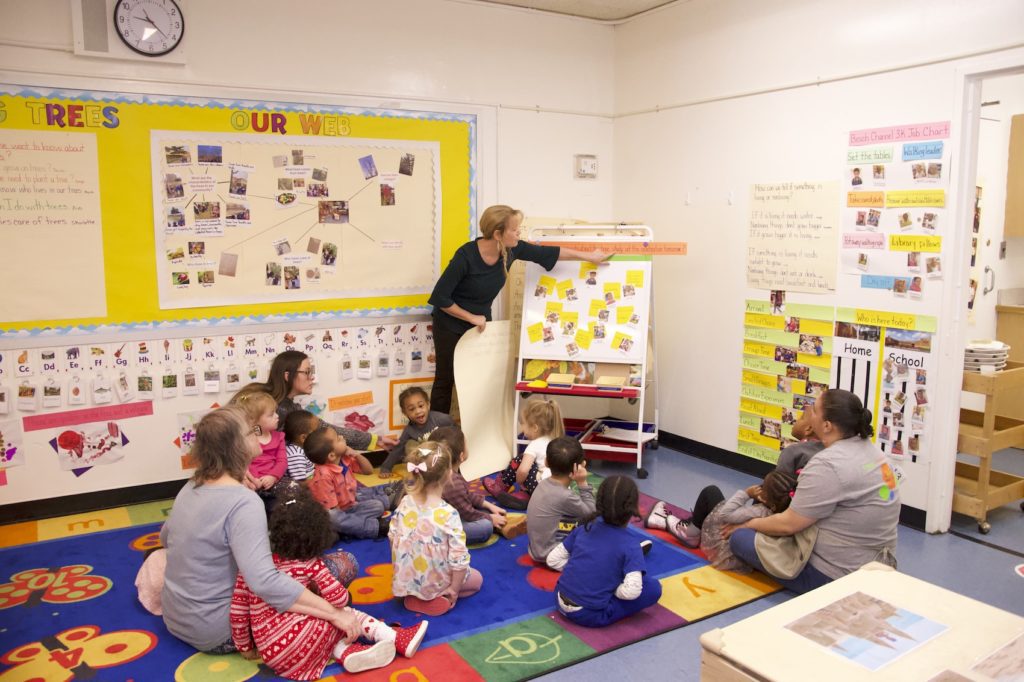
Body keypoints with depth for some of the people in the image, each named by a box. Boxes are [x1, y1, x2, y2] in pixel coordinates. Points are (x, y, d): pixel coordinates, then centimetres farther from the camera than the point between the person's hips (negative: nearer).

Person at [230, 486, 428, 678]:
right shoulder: (311, 565, -7)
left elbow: (238, 610, 3)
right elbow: (340, 599, -1)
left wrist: (245, 647, 16)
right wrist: (319, 591, 20)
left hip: (271, 654, 4)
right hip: (297, 642, -4)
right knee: (347, 613, 17)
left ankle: (345, 652, 0)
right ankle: (398, 640, 15)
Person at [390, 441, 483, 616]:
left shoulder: (405, 503, -13)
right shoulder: (448, 514, -29)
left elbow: (392, 536, 1)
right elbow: (459, 559, -26)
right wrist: (454, 589, -9)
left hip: (406, 578, 6)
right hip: (434, 582, -6)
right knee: (477, 579, 22)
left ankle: (412, 596, 12)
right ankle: (437, 597, 2)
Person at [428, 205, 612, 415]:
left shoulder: (511, 249, -14)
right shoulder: (466, 256, -30)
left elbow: (547, 252, 0)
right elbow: (440, 297, -25)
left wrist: (589, 256, 5)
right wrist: (472, 318, -20)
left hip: (481, 323, 5)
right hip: (451, 325, -5)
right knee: (446, 379, 3)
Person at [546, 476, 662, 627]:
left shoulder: (584, 528, 3)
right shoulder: (630, 545, -11)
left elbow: (553, 559, 5)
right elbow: (631, 591, -22)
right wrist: (612, 589, -2)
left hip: (561, 602, 6)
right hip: (590, 616, -6)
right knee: (653, 588, 1)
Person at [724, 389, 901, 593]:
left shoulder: (828, 465, -26)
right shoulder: (868, 448, 3)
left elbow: (788, 525, -20)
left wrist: (750, 524, -3)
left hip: (833, 575, -9)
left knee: (739, 537, -7)